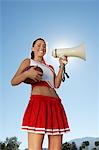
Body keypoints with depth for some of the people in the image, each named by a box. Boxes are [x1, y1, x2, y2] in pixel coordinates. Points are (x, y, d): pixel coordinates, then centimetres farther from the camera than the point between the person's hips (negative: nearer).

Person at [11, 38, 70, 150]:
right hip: (38, 102, -5)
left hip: (56, 105, 5)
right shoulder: (28, 62, 19)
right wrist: (27, 73, -11)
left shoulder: (50, 68, 30)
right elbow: (13, 82, 6)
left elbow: (57, 85, 12)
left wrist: (62, 66, 8)